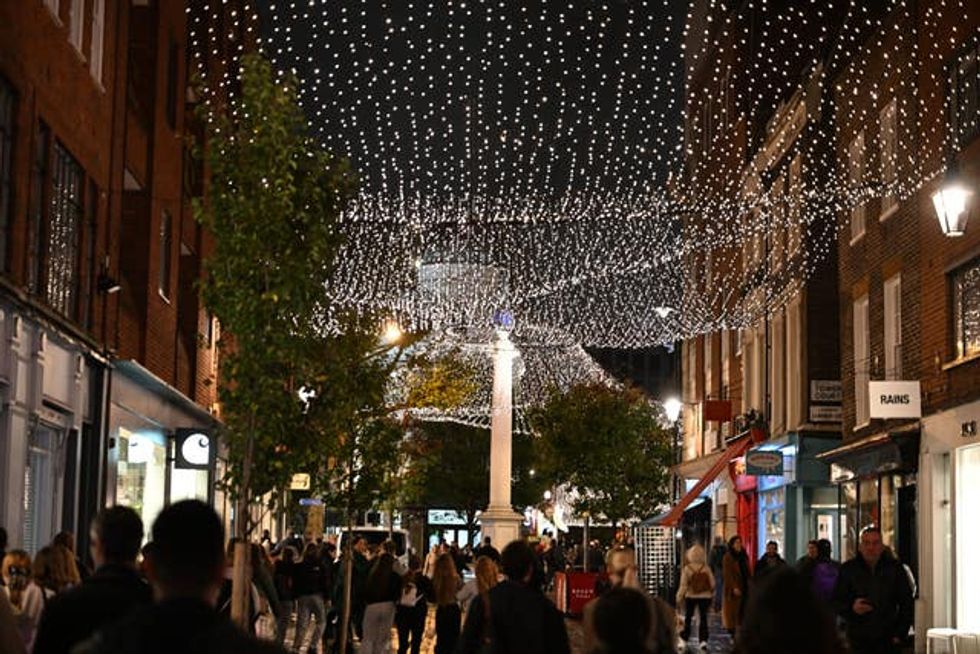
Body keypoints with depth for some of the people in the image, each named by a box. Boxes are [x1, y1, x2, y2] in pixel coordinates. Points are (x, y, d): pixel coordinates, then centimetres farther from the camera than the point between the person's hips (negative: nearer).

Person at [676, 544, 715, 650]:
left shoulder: (686, 569, -14)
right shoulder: (706, 568, -10)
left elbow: (684, 585, -13)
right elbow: (712, 583, -5)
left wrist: (679, 597, -3)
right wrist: (711, 594, 12)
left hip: (690, 596, -1)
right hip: (705, 596, 1)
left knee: (688, 617, 15)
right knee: (703, 618, 7)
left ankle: (684, 638, 23)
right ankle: (703, 640, -2)